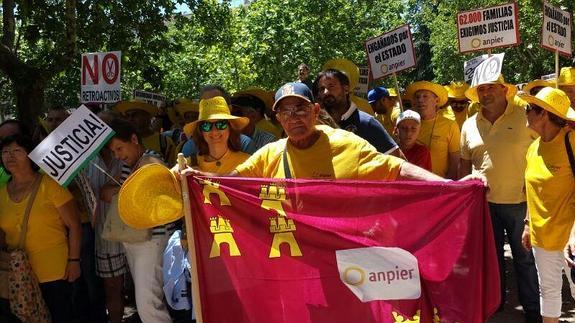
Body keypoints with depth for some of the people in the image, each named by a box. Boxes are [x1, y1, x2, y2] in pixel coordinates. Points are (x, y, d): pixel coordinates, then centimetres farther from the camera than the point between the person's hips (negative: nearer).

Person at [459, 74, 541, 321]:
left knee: (525, 256, 8)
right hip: (484, 202, 4)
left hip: (519, 201, -3)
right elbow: (464, 163, 12)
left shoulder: (525, 116, -7)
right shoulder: (469, 126, 5)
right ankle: (495, 300, 35)